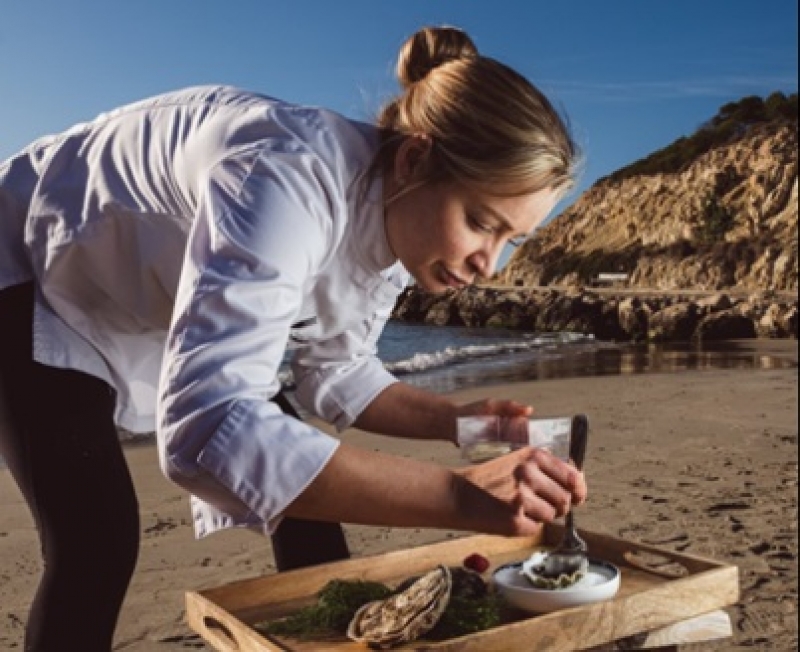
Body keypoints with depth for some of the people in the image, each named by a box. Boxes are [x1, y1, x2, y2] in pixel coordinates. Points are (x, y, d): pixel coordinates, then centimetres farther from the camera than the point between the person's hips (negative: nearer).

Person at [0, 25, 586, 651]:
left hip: (172, 308, 7)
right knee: (99, 546, -18)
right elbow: (208, 429, -51)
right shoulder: (286, 179, -40)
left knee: (309, 493, 0)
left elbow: (335, 373, 0)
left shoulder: (396, 223, -14)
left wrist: (452, 419, -16)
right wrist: (461, 495, -51)